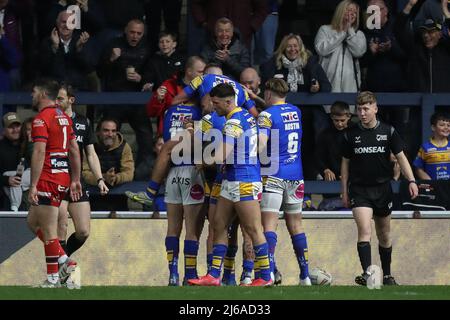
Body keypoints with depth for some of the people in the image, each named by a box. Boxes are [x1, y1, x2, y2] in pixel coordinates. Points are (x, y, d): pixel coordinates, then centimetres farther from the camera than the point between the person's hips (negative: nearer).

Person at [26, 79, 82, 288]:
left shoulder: (41, 119, -12)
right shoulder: (63, 117, 15)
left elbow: (39, 153, -20)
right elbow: (74, 150, 17)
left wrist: (33, 186, -20)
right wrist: (75, 180, 21)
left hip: (49, 177, -9)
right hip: (63, 175, 9)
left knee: (48, 231, -3)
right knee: (32, 221, 18)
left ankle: (53, 278, 0)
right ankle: (64, 261, 11)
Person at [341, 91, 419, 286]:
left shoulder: (388, 131, 1)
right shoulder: (351, 134, 1)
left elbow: (400, 157, 2)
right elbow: (345, 163, 9)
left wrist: (411, 180, -11)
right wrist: (344, 192, 6)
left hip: (382, 188, 2)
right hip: (359, 190, -2)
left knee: (384, 235, 12)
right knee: (364, 230, -20)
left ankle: (387, 275, 27)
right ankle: (367, 273, -27)